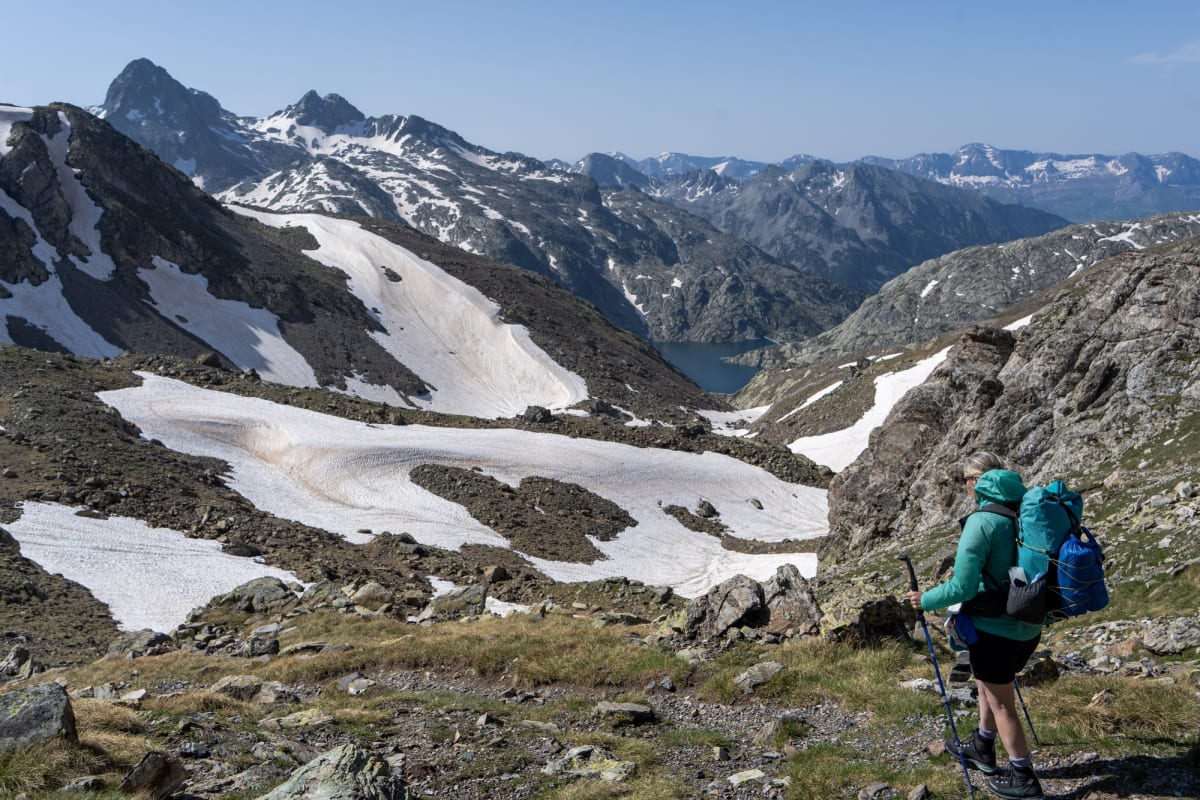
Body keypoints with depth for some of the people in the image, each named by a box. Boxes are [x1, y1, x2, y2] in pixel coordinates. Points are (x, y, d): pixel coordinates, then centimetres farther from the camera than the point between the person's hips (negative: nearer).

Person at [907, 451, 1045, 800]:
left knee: (1001, 702, 11)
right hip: (1029, 624, 7)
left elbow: (962, 587, -23)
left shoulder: (981, 522, -22)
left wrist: (926, 600, -6)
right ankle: (982, 749, 44)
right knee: (989, 685, 27)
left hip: (994, 627, -7)